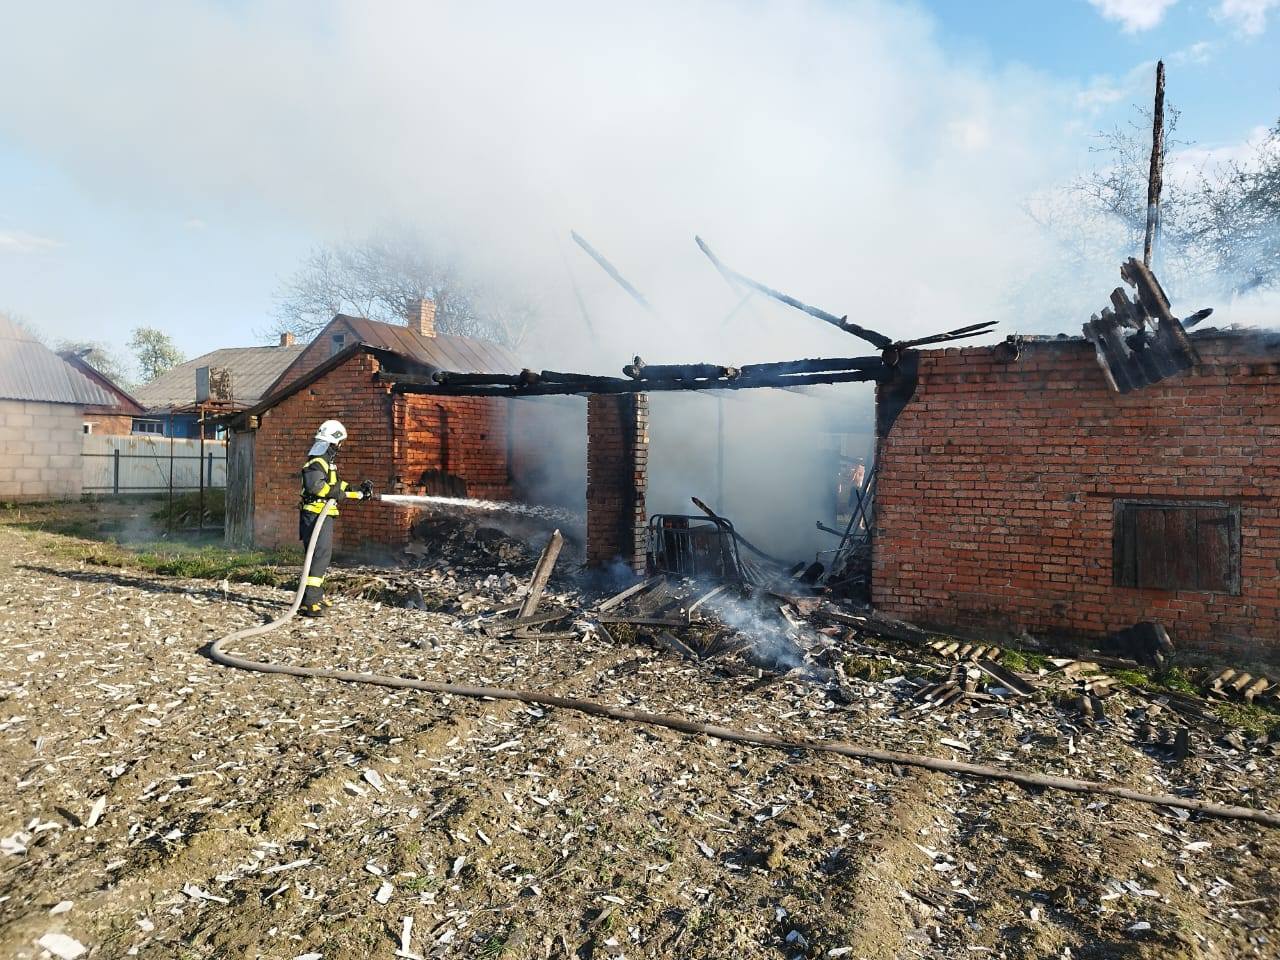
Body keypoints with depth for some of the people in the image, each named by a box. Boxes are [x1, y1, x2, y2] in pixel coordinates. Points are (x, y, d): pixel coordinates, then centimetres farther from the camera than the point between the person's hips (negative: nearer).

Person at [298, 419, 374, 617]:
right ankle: (308, 603, -16)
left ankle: (317, 595, 32)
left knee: (323, 556, 19)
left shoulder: (328, 461, 19)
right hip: (316, 515, -11)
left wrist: (359, 493, 24)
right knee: (320, 556, -15)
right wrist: (335, 491, -20)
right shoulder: (317, 461, -14)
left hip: (324, 516, 11)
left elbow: (338, 488, 26)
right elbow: (313, 485, -29)